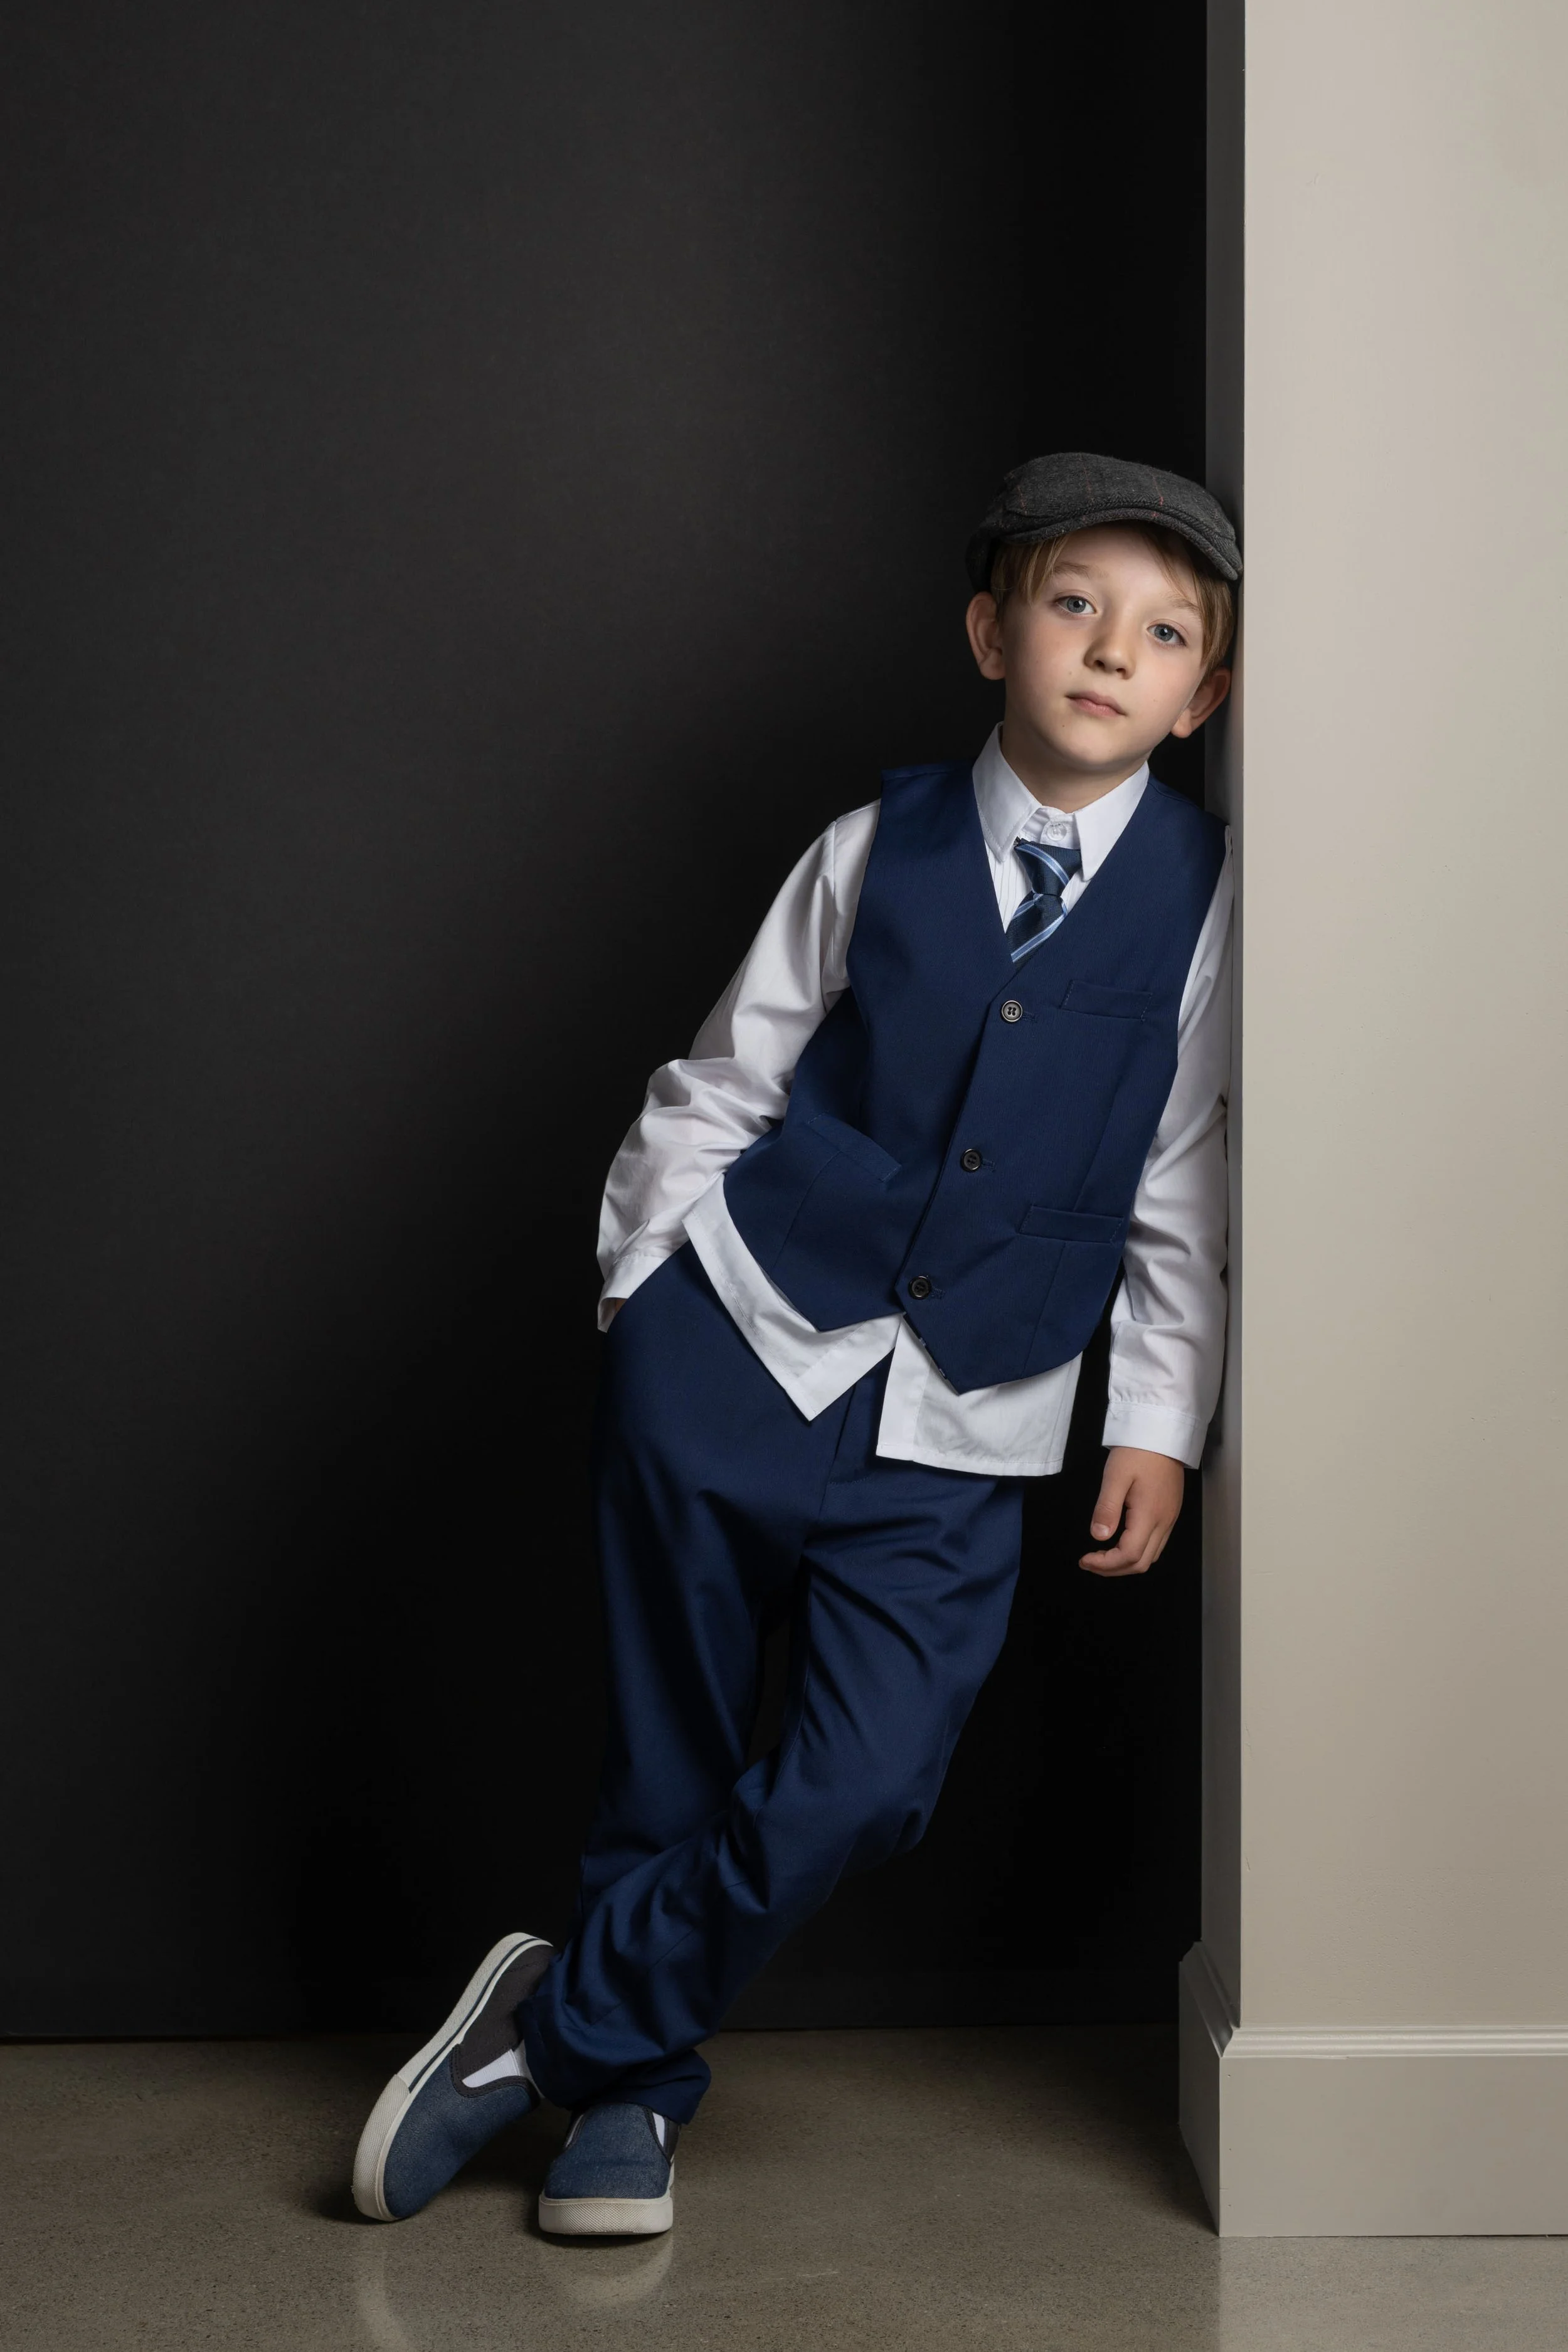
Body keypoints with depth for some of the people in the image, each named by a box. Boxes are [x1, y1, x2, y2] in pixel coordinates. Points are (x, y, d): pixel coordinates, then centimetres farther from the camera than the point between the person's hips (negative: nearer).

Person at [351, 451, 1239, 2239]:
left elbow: (1182, 1191, 5)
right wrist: (638, 1279, 6)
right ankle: (634, 2091, 29)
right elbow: (721, 1084, 8)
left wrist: (1158, 1427, 3)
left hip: (957, 1433, 0)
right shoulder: (877, 849, 2)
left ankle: (560, 2026, 8)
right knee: (668, 1760, 8)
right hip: (736, 1342, 0)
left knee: (861, 1791, -12)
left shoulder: (1197, 900, 1)